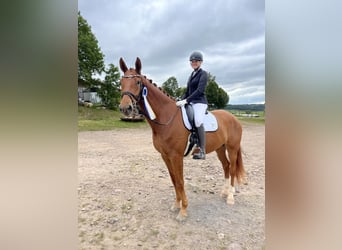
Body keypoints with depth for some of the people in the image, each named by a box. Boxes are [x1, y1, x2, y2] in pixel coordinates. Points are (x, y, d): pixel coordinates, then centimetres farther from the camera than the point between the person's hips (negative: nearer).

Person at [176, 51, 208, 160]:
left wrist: (186, 100, -23)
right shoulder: (192, 75, 19)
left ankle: (202, 151, -29)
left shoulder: (203, 74, -4)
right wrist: (181, 101, 5)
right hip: (190, 103, 9)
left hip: (200, 102, -9)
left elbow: (199, 90, -17)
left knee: (198, 121, -32)